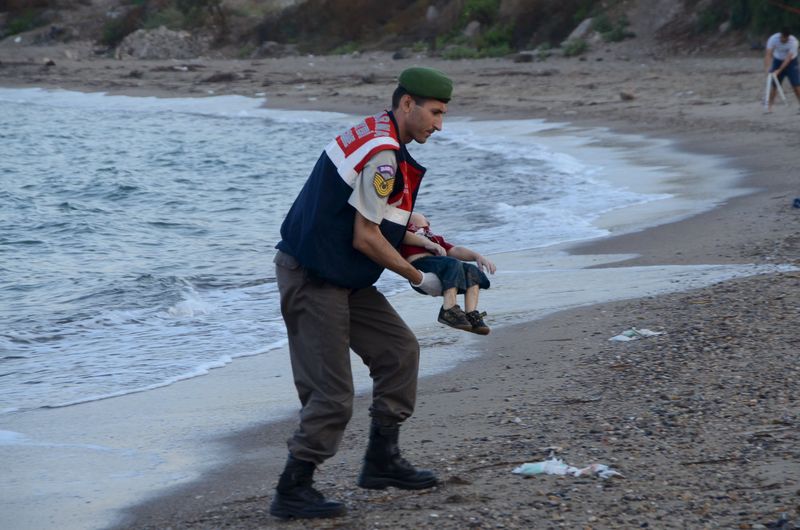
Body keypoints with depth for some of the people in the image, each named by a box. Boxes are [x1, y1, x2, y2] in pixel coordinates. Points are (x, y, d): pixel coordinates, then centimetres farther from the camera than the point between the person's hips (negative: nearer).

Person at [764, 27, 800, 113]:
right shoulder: (773, 39, -26)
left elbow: (788, 58, -31)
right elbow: (768, 54, -30)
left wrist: (779, 70, -37)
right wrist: (768, 67, -45)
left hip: (791, 62, -1)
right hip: (778, 60, 1)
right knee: (774, 85, -5)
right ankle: (769, 106, -2)